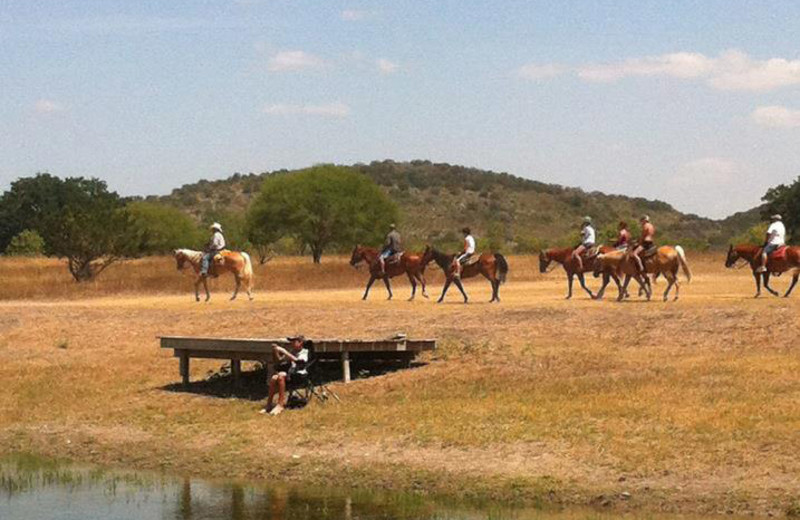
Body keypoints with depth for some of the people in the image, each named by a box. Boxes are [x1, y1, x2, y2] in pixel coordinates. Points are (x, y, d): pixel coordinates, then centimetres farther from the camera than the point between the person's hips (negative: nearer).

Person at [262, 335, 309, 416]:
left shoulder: (304, 352, 2)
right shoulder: (291, 352, 21)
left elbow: (297, 360, -20)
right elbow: (278, 361, 22)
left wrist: (284, 351, -19)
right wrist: (275, 352, 5)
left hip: (299, 376, -6)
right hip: (289, 374, 6)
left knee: (281, 376, -33)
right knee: (273, 378, -23)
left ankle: (281, 404, -31)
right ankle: (269, 404, -20)